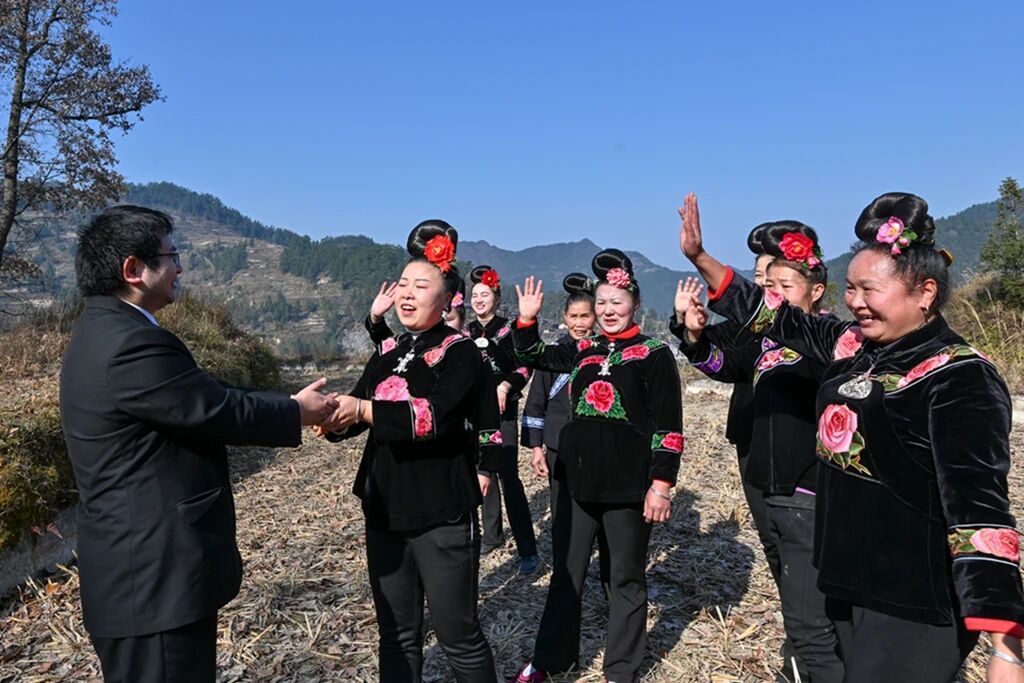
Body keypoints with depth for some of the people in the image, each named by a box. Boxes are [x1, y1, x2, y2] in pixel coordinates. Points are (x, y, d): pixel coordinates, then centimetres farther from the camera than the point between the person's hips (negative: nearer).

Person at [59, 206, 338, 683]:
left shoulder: (105, 331, 10)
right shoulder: (132, 344, -24)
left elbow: (205, 402, 12)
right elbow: (221, 412, -18)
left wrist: (287, 407, 14)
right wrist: (298, 411, -1)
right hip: (157, 575, -11)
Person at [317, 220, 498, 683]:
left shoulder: (460, 351, -9)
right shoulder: (387, 352, 10)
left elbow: (437, 414, -24)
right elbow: (357, 414, 4)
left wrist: (363, 409, -30)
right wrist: (335, 418, -18)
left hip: (443, 515, -6)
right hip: (384, 511, 6)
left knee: (457, 634, 6)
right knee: (396, 633, 17)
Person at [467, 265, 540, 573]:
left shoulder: (508, 329, -6)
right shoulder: (467, 332, 10)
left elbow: (525, 366, -9)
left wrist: (506, 385, -23)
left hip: (502, 411, -6)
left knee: (508, 476, -11)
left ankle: (528, 551, -7)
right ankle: (492, 536, 28)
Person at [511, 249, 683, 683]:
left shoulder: (655, 354, -4)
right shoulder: (582, 351, 10)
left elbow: (668, 426, -8)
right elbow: (531, 356, 19)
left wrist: (661, 483, -13)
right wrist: (527, 320, 3)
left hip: (629, 484, -4)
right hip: (578, 480, 5)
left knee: (626, 577, 10)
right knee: (566, 571, 15)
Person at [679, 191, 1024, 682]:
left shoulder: (959, 378, -17)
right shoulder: (851, 345, 4)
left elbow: (979, 505, -25)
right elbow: (775, 318, 13)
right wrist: (699, 257, 8)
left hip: (916, 603, -7)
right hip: (847, 579, 8)